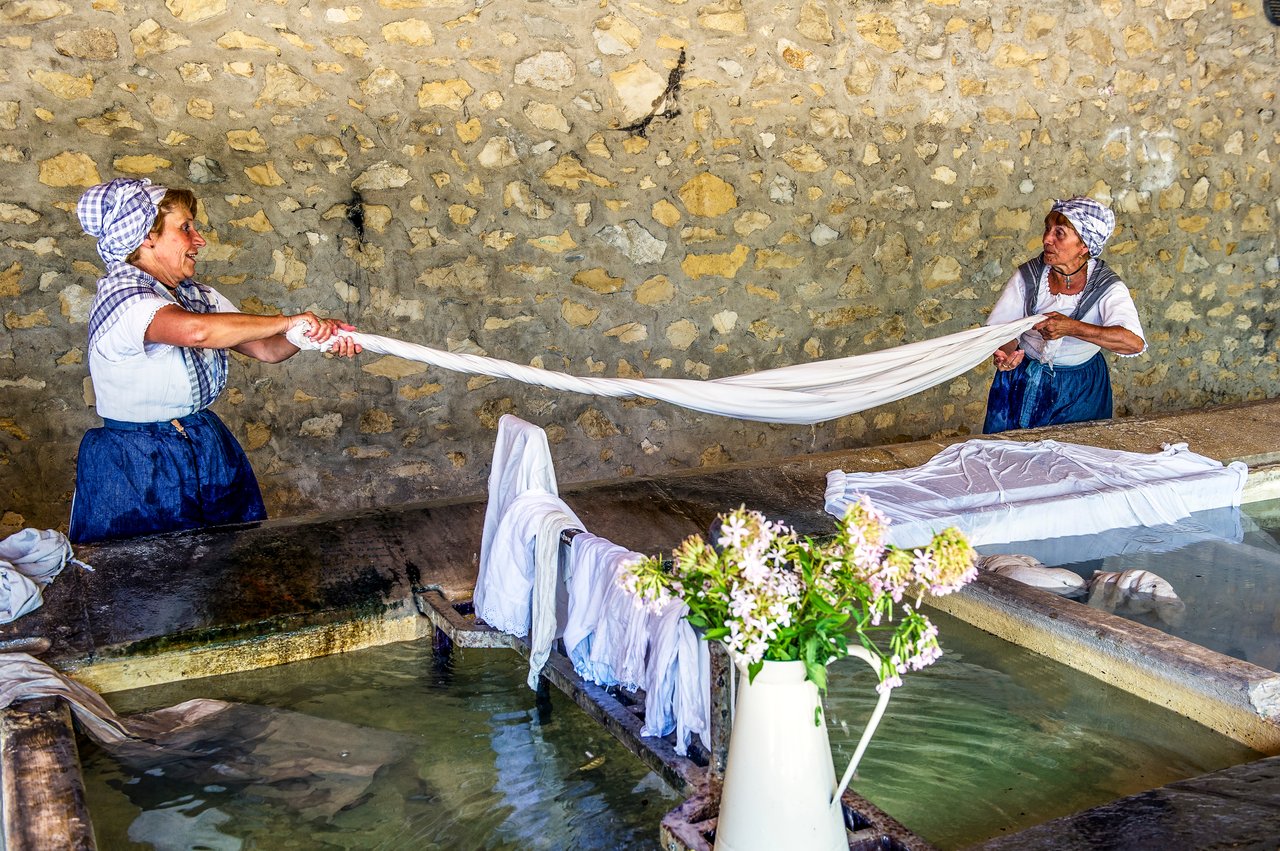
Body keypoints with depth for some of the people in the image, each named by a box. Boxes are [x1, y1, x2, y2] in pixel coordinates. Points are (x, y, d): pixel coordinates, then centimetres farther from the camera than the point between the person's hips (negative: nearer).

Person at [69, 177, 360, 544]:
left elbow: (266, 348, 5)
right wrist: (287, 321, -28)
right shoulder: (120, 293, -18)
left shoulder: (199, 295, 8)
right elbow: (195, 330, -37)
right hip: (138, 469, -8)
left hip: (209, 452, 8)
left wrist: (319, 331, -14)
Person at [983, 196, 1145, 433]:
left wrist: (1071, 327, -45)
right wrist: (1006, 352, -33)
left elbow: (1134, 342, -33)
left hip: (1080, 390, -1)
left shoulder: (1107, 287, -17)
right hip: (1023, 384, 1)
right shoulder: (1029, 274, -10)